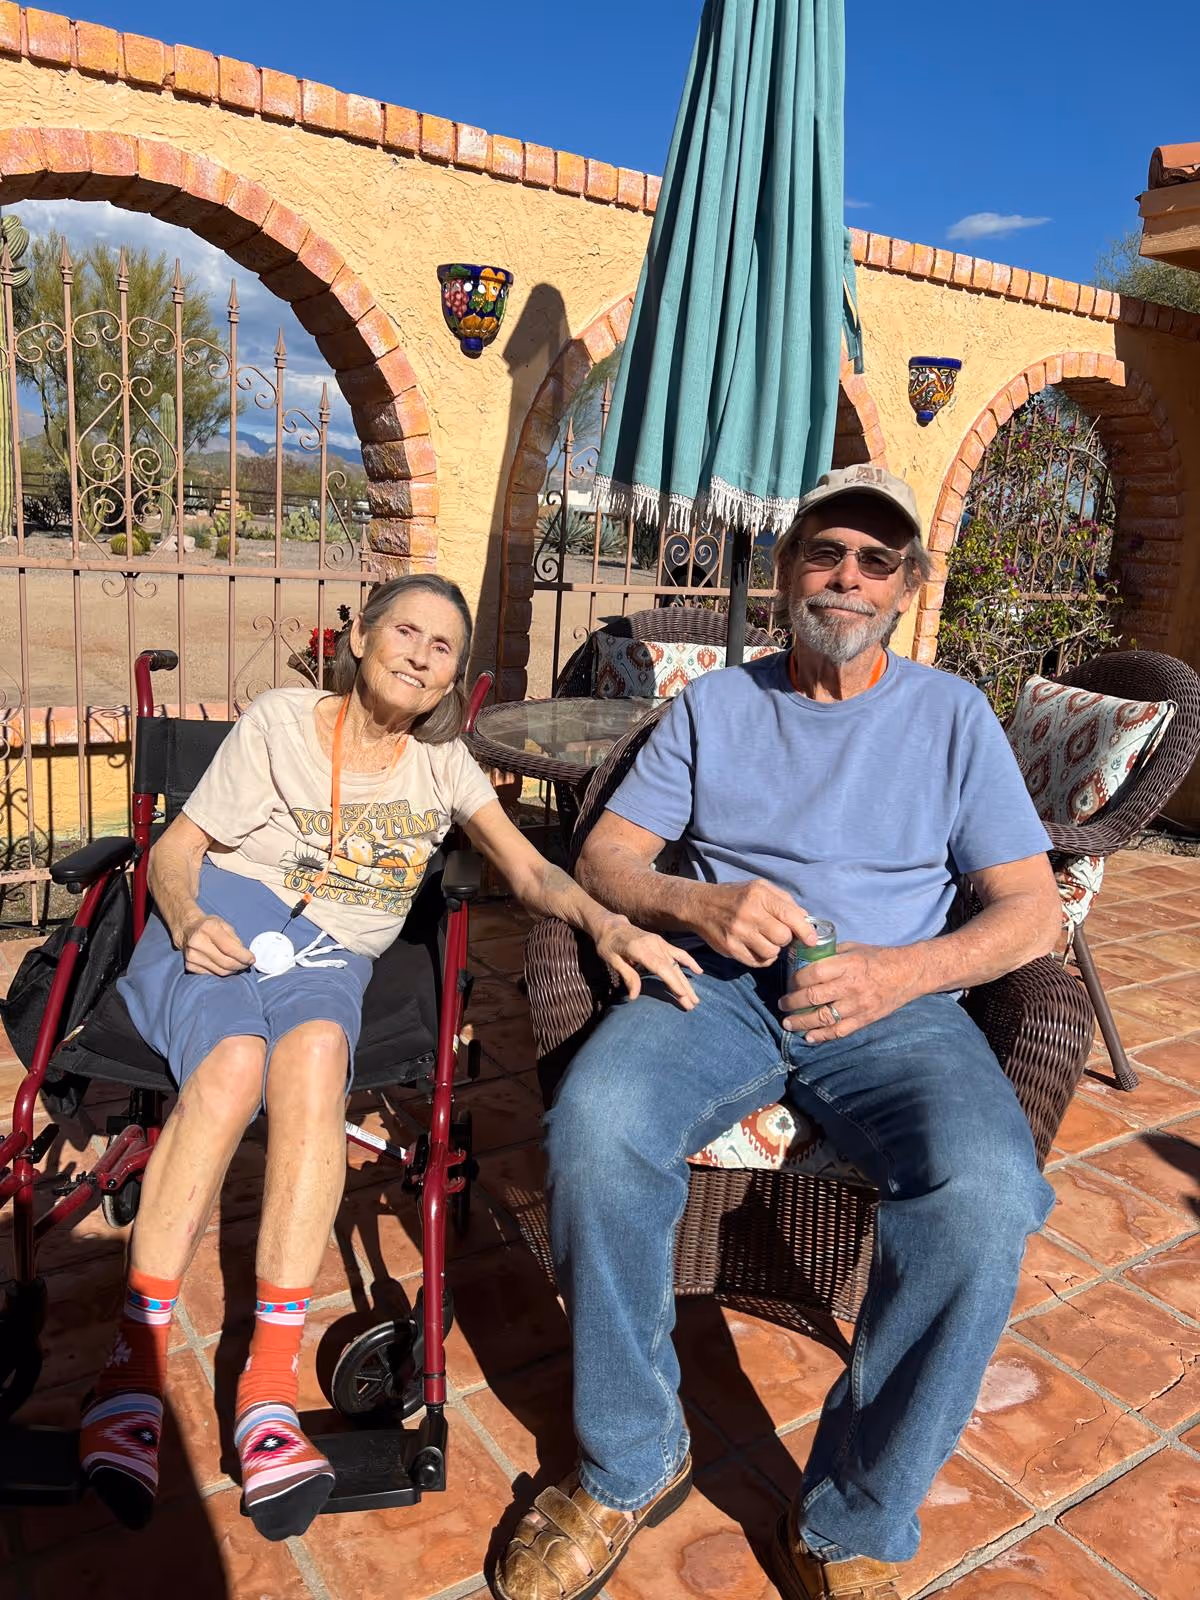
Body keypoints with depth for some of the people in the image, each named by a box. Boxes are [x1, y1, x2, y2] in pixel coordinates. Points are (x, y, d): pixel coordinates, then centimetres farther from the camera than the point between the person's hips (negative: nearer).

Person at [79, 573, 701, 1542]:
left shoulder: (441, 764, 12)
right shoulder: (280, 721, 5)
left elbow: (531, 870, 2)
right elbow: (177, 849, 5)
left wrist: (608, 923, -18)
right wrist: (187, 917, -18)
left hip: (329, 961, 1)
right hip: (221, 928, -1)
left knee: (315, 1050, -35)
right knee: (235, 1062, -35)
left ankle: (270, 1390, -36)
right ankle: (133, 1368, -27)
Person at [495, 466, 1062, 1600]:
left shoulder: (951, 713, 11)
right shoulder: (713, 705, 14)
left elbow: (1031, 911, 6)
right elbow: (603, 856, 8)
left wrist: (903, 971, -13)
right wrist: (696, 904, -14)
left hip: (893, 1004, 0)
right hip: (719, 986, 1)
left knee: (985, 1195, -32)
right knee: (593, 1129, -31)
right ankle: (630, 1468, -7)